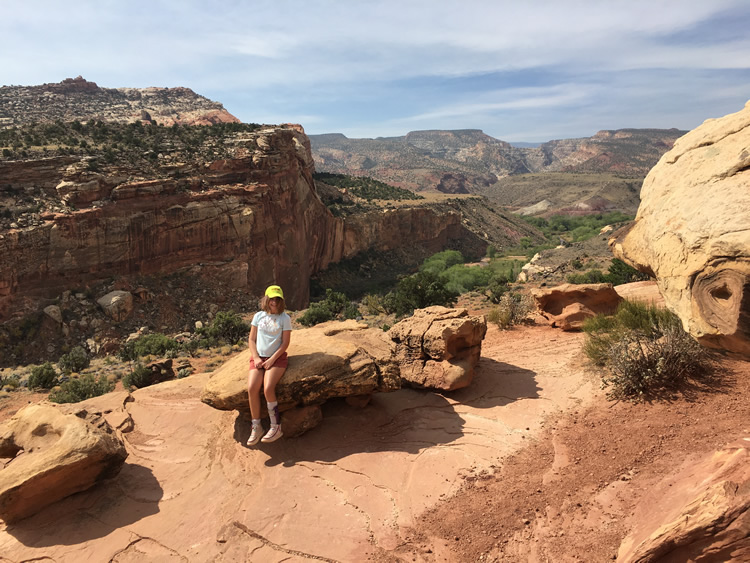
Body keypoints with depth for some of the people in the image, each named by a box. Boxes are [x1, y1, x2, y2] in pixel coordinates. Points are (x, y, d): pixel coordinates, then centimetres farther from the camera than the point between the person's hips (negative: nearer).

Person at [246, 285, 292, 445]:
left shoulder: (284, 318, -1)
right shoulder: (258, 316, 8)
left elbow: (285, 343, -4)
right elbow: (251, 339, 9)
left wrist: (271, 360, -11)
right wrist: (256, 358, -4)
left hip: (277, 357, -3)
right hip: (258, 357, 3)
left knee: (268, 389, -25)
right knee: (252, 388, -20)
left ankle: (276, 427, -9)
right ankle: (256, 427, -6)